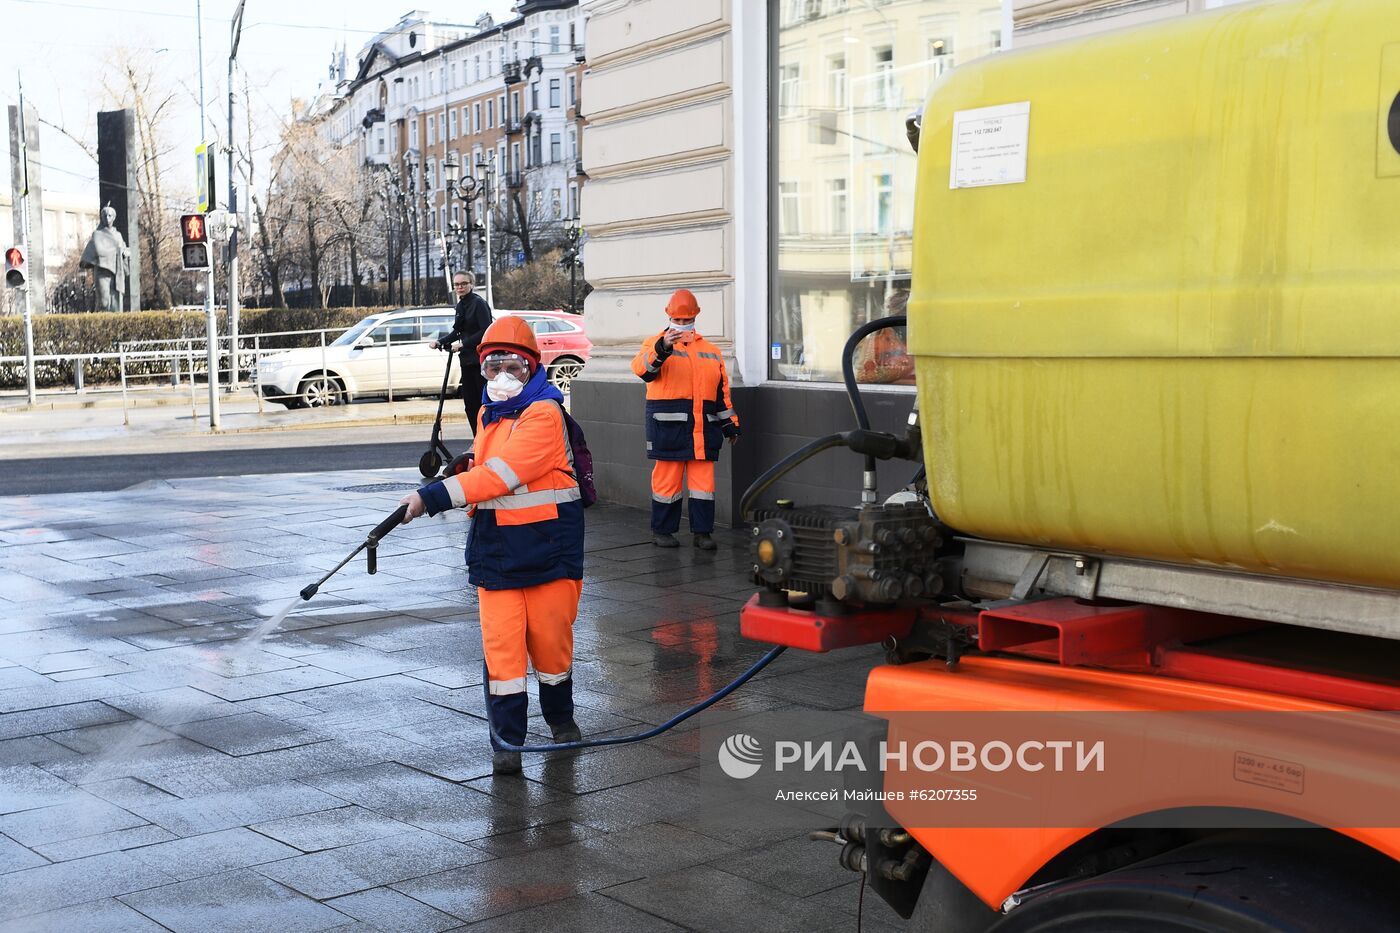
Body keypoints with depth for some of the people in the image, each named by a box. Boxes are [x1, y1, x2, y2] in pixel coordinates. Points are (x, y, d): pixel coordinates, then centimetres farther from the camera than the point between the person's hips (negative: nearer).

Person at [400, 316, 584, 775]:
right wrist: (464, 469, 0)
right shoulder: (489, 414, 12)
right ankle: (507, 739, 5)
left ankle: (560, 716, 32)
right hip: (495, 548, 5)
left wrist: (433, 497, -26)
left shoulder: (544, 413, -15)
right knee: (500, 642, -2)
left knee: (550, 635, 7)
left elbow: (500, 474, -24)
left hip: (547, 544, -5)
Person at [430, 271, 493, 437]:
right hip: (467, 360, 8)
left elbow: (486, 331, -18)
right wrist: (440, 341, 5)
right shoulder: (461, 306, 13)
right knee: (470, 402, 7)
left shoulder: (478, 303, -11)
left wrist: (463, 344, -21)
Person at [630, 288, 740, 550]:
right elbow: (642, 368, -19)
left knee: (703, 480, 4)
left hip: (703, 428, 4)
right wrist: (662, 349, -36)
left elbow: (722, 391, 21)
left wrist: (730, 424, 19)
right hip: (668, 427, -4)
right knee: (667, 479, 0)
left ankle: (702, 531, 11)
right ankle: (662, 531, 12)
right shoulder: (655, 344, 3)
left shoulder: (711, 351, 18)